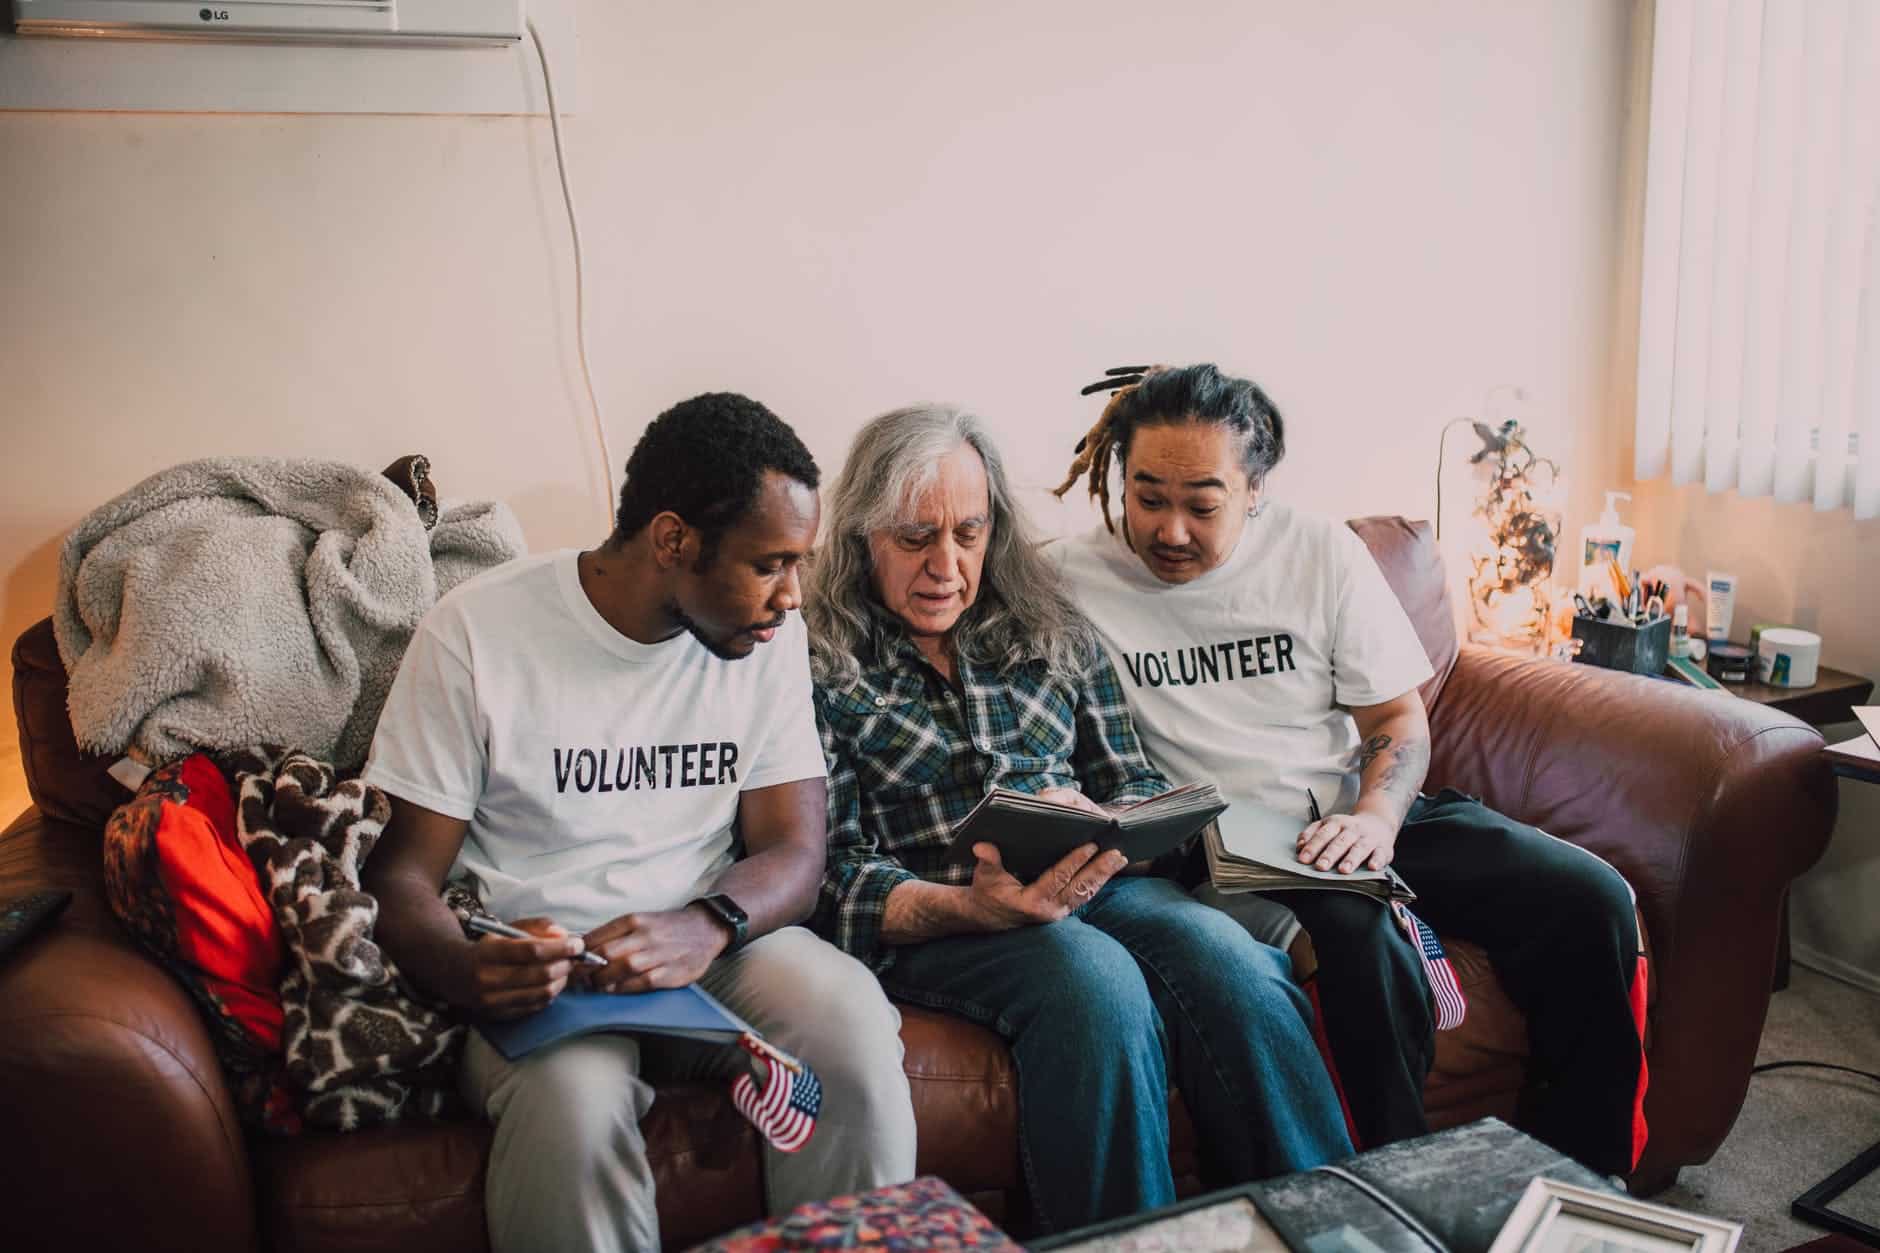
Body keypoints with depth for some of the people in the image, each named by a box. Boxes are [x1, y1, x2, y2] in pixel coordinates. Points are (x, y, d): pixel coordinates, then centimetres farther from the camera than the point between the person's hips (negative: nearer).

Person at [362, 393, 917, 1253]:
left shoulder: (771, 636, 3)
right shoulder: (474, 634, -8)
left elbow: (793, 851, 0)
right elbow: (403, 875, -6)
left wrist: (707, 925, -24)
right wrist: (471, 974, -28)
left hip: (713, 947, 3)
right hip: (537, 964, -2)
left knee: (851, 1021, -27)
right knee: (572, 1096, -35)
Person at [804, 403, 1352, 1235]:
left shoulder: (1051, 635, 15)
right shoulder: (818, 668, 2)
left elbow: (1136, 788, 16)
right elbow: (837, 879, -4)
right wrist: (973, 906, -23)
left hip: (1087, 885, 4)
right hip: (925, 922, -3)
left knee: (1221, 955, -27)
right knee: (1097, 977, -34)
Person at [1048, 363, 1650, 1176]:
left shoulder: (1321, 552, 3)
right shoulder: (1069, 582, -5)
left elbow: (1398, 718, 7)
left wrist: (1376, 817, -13)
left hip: (1358, 818, 5)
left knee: (1589, 900, -13)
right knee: (1362, 944, -36)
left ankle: (1581, 1180, 3)